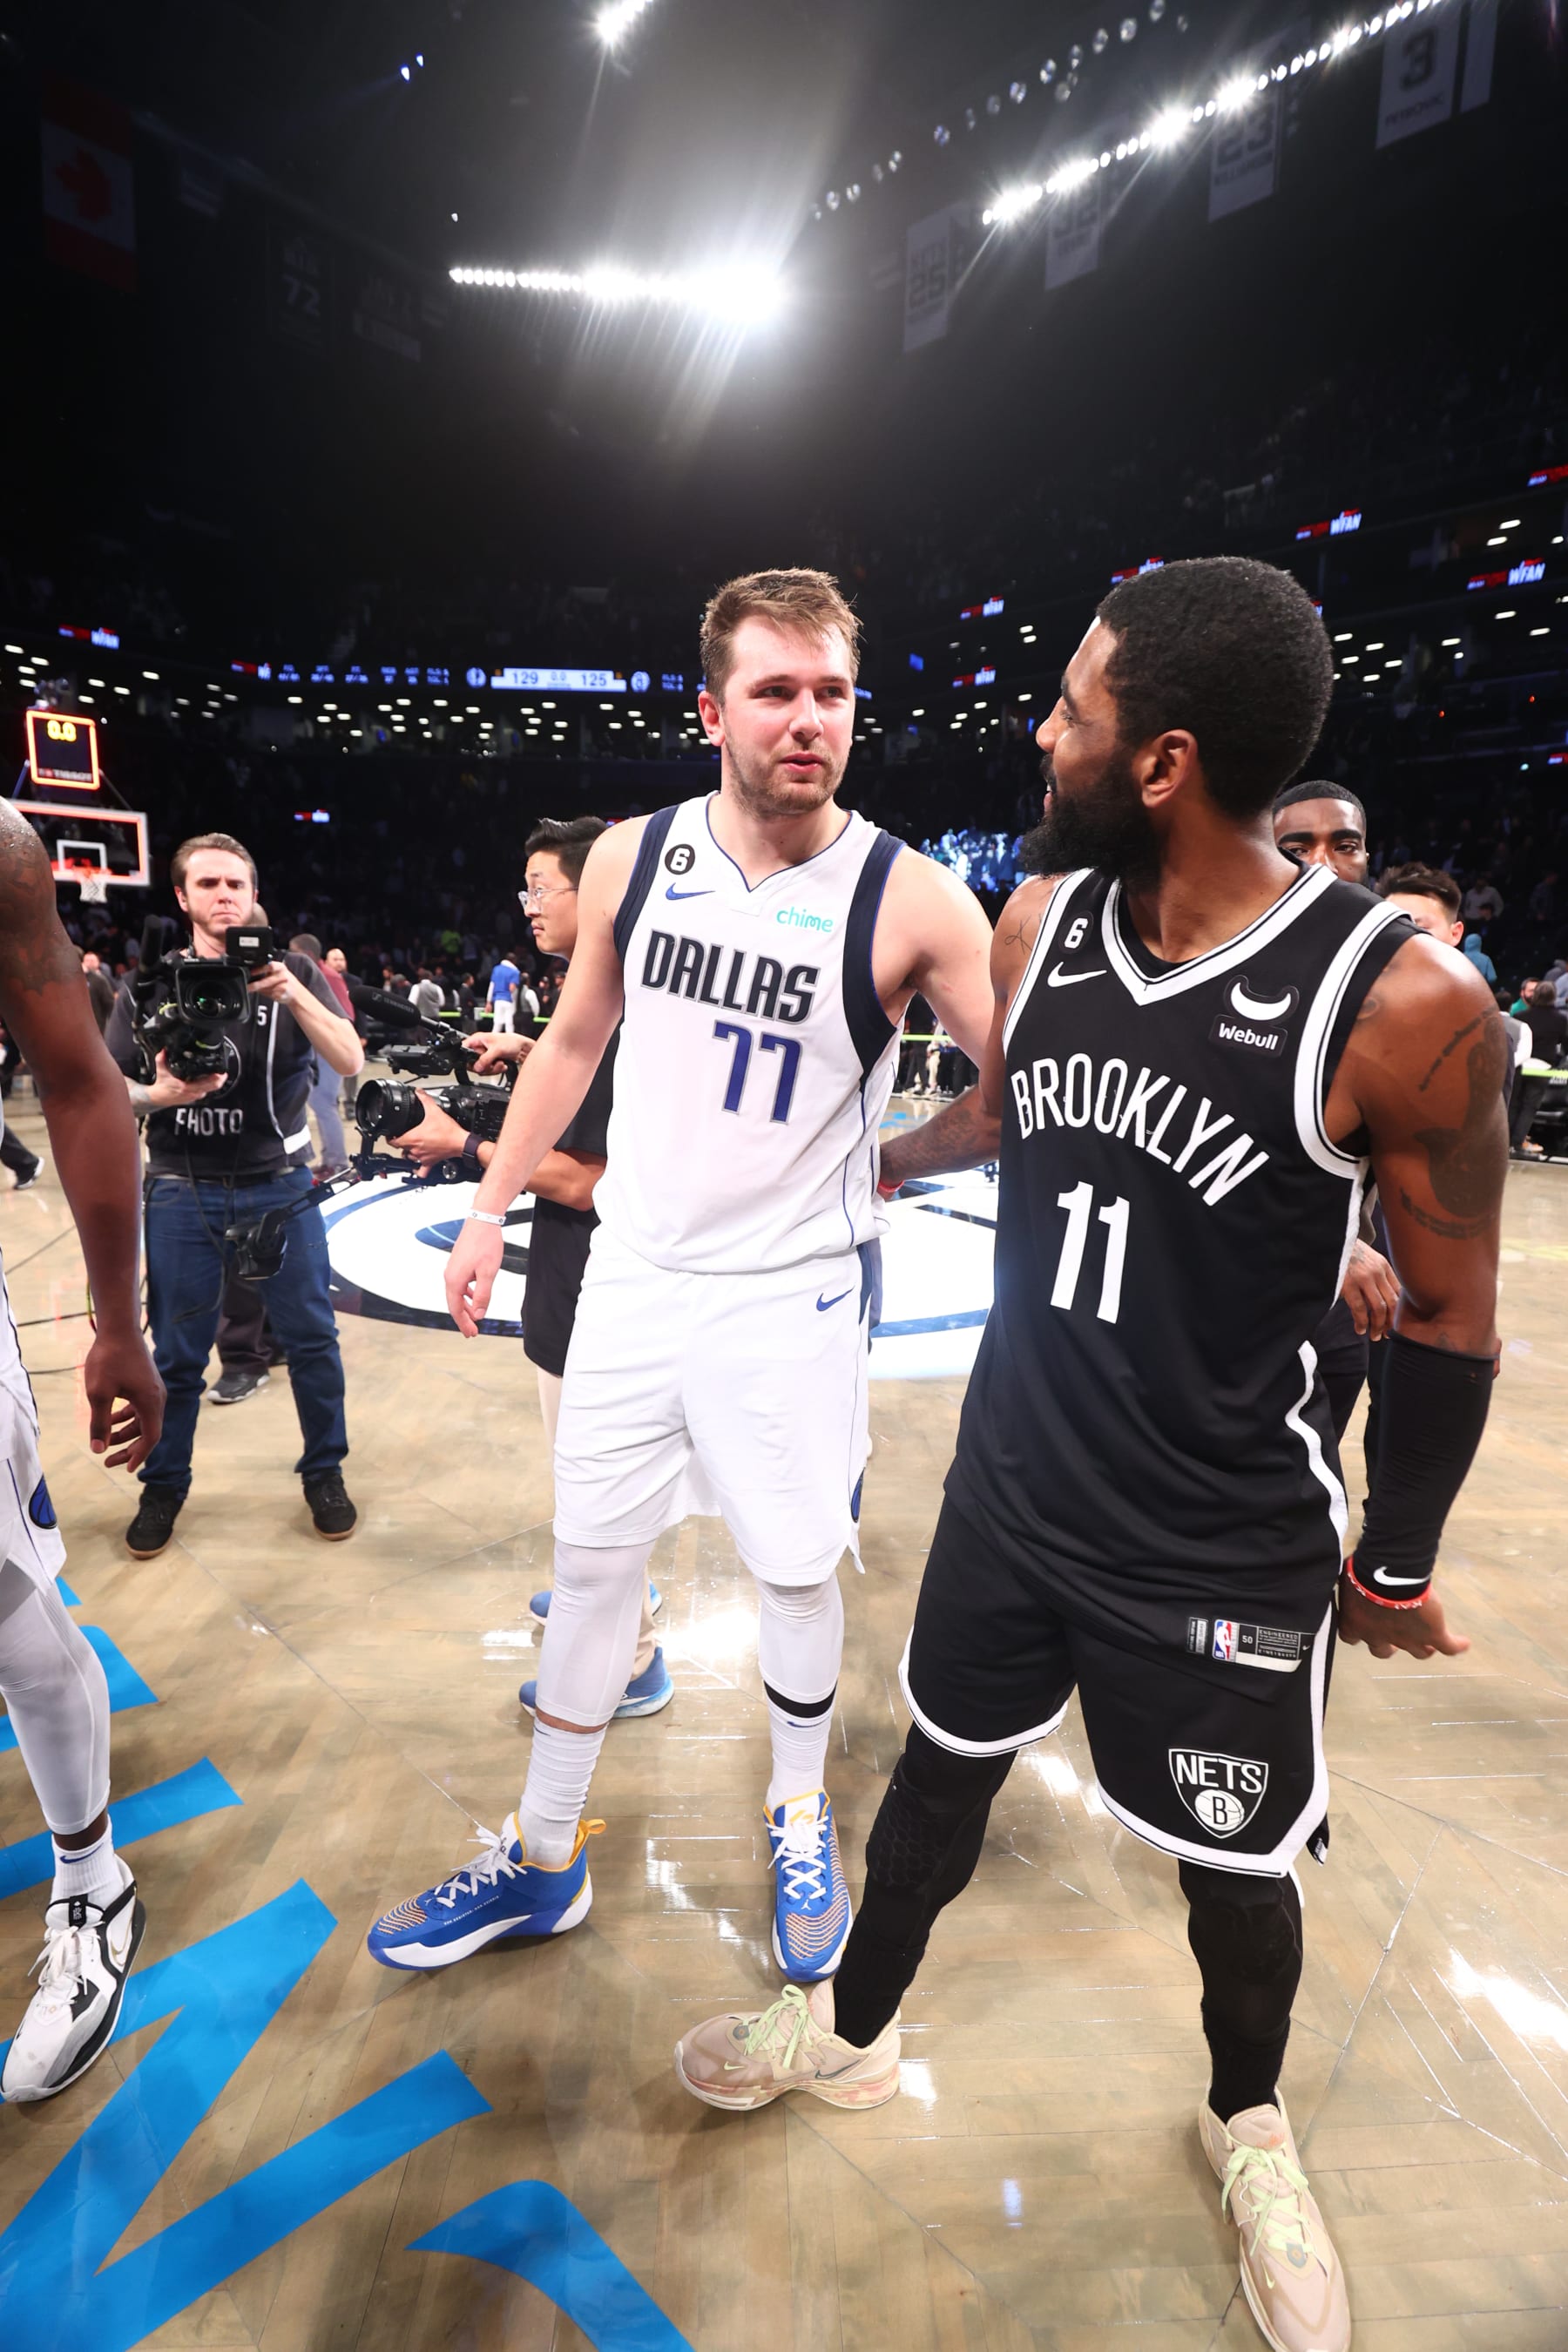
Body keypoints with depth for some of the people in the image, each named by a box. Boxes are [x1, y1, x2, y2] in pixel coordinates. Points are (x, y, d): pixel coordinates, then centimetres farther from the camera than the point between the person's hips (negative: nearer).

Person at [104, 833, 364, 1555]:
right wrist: (160, 1094, -18)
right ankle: (164, 1485, 27)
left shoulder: (290, 973, 0)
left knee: (310, 1337, 4)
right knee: (177, 1351, 8)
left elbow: (350, 1060, -12)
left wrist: (293, 995, -27)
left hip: (279, 1184, 0)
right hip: (183, 1192, 1)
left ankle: (324, 1472, 22)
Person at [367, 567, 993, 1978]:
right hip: (636, 1268, 4)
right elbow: (576, 1040, 10)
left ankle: (800, 1819, 42)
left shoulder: (909, 899, -14)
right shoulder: (631, 858, -2)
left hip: (789, 1293, -3)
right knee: (593, 1560, 14)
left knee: (797, 1573, 12)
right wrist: (492, 1208, 12)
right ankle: (545, 1862, 36)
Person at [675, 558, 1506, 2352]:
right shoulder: (1039, 919, -7)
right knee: (944, 1764, 23)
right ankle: (850, 2034, 52)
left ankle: (1248, 2126, 55)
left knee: (1231, 1863, 20)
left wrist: (1399, 1559, 1)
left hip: (1228, 1553, -3)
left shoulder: (1403, 1005, -22)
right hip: (1013, 1487, 4)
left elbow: (1448, 1311, -9)